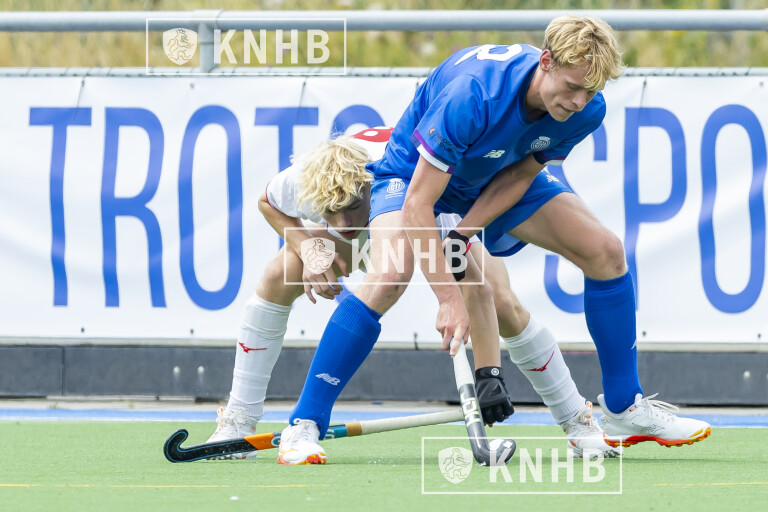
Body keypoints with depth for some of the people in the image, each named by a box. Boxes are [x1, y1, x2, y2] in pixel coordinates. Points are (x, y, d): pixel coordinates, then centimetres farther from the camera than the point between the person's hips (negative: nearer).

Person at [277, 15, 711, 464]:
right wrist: (450, 297, -41)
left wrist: (462, 233, -22)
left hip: (499, 182, 6)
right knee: (389, 277, -33)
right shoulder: (470, 94, -42)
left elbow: (522, 174, -8)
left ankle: (624, 410, 8)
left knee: (606, 252, -6)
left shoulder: (587, 111, -23)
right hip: (416, 173, -6)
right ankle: (303, 426, -25)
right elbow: (418, 202, -39)